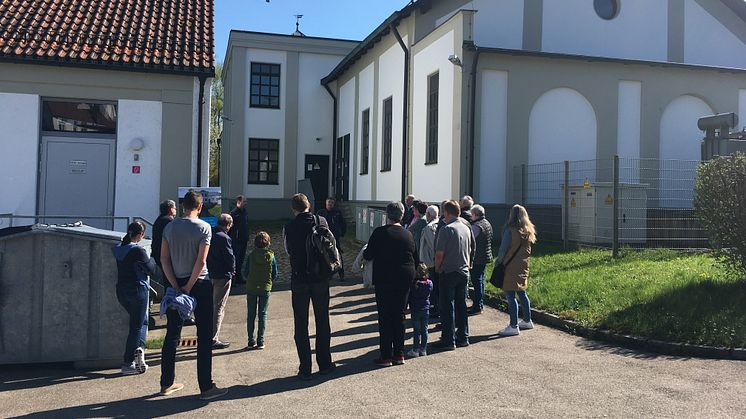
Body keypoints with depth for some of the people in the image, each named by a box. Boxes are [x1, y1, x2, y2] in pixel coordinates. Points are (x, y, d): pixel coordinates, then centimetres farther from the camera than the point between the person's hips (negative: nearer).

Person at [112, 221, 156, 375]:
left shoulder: (117, 248, 5)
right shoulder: (138, 251, -17)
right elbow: (151, 270, -9)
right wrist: (152, 260, 10)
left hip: (121, 291, 7)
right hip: (138, 291, -7)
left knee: (142, 320, 22)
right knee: (137, 325, 2)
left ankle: (138, 347, 3)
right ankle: (128, 363, 3)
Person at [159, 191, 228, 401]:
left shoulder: (169, 227, 4)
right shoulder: (203, 227, -10)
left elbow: (164, 258, 0)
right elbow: (201, 261, -17)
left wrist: (176, 286, -3)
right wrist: (189, 287, -11)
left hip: (176, 284, 5)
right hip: (199, 285, -5)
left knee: (172, 335, 13)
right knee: (204, 336, 1)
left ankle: (167, 384, 21)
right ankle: (206, 387, 4)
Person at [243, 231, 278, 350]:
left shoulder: (251, 256, -8)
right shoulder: (271, 256, -7)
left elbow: (245, 273, -3)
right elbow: (275, 275, -2)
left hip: (251, 288, 0)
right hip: (265, 289, 0)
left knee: (251, 314, 10)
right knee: (262, 314, 8)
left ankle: (251, 341, 10)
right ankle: (260, 342, 6)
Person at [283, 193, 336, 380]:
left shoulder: (289, 227, -8)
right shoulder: (321, 221, -4)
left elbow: (288, 250, 7)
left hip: (299, 279, -1)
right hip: (320, 278, 2)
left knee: (301, 324, 6)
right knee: (322, 321, 14)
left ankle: (305, 369, 8)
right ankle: (324, 364, 22)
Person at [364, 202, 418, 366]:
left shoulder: (380, 232, -10)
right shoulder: (408, 234, 6)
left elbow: (368, 255, -8)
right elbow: (416, 259, 10)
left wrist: (365, 255, 14)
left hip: (384, 280, -5)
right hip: (405, 278, 5)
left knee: (385, 317, 1)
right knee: (399, 316, 12)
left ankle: (386, 356, 3)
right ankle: (399, 354, 17)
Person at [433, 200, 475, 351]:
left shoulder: (446, 230, -15)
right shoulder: (467, 228, 8)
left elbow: (439, 254, -16)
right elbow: (471, 251, 14)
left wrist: (437, 269, -1)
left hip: (448, 272, -7)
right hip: (464, 272, 7)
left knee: (447, 307, -1)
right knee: (461, 305, 14)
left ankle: (449, 340, 1)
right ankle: (463, 337, 19)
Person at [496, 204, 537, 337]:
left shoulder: (510, 231, -15)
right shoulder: (528, 231, 6)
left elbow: (503, 249, -12)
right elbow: (528, 249, 14)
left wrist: (498, 262, -2)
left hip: (511, 267, -8)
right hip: (523, 266, 8)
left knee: (510, 296, -5)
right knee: (522, 293, 19)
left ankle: (513, 326, -5)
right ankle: (527, 321, 29)